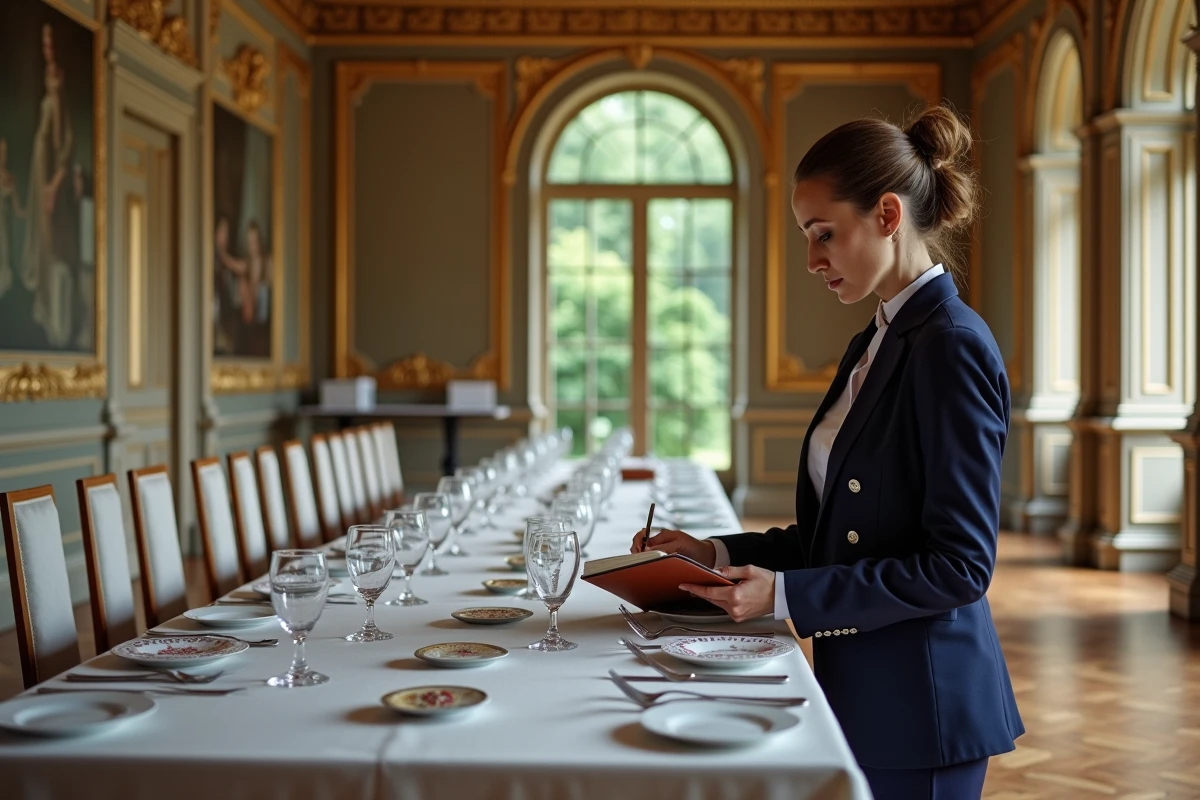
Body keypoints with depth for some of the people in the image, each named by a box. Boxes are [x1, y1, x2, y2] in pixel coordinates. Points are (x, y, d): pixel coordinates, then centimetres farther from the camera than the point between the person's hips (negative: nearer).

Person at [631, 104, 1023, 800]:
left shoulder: (953, 349, -17)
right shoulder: (875, 344, 11)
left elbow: (960, 566, -20)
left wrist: (787, 594, -21)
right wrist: (719, 554, 3)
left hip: (921, 708, -8)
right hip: (861, 689, 8)